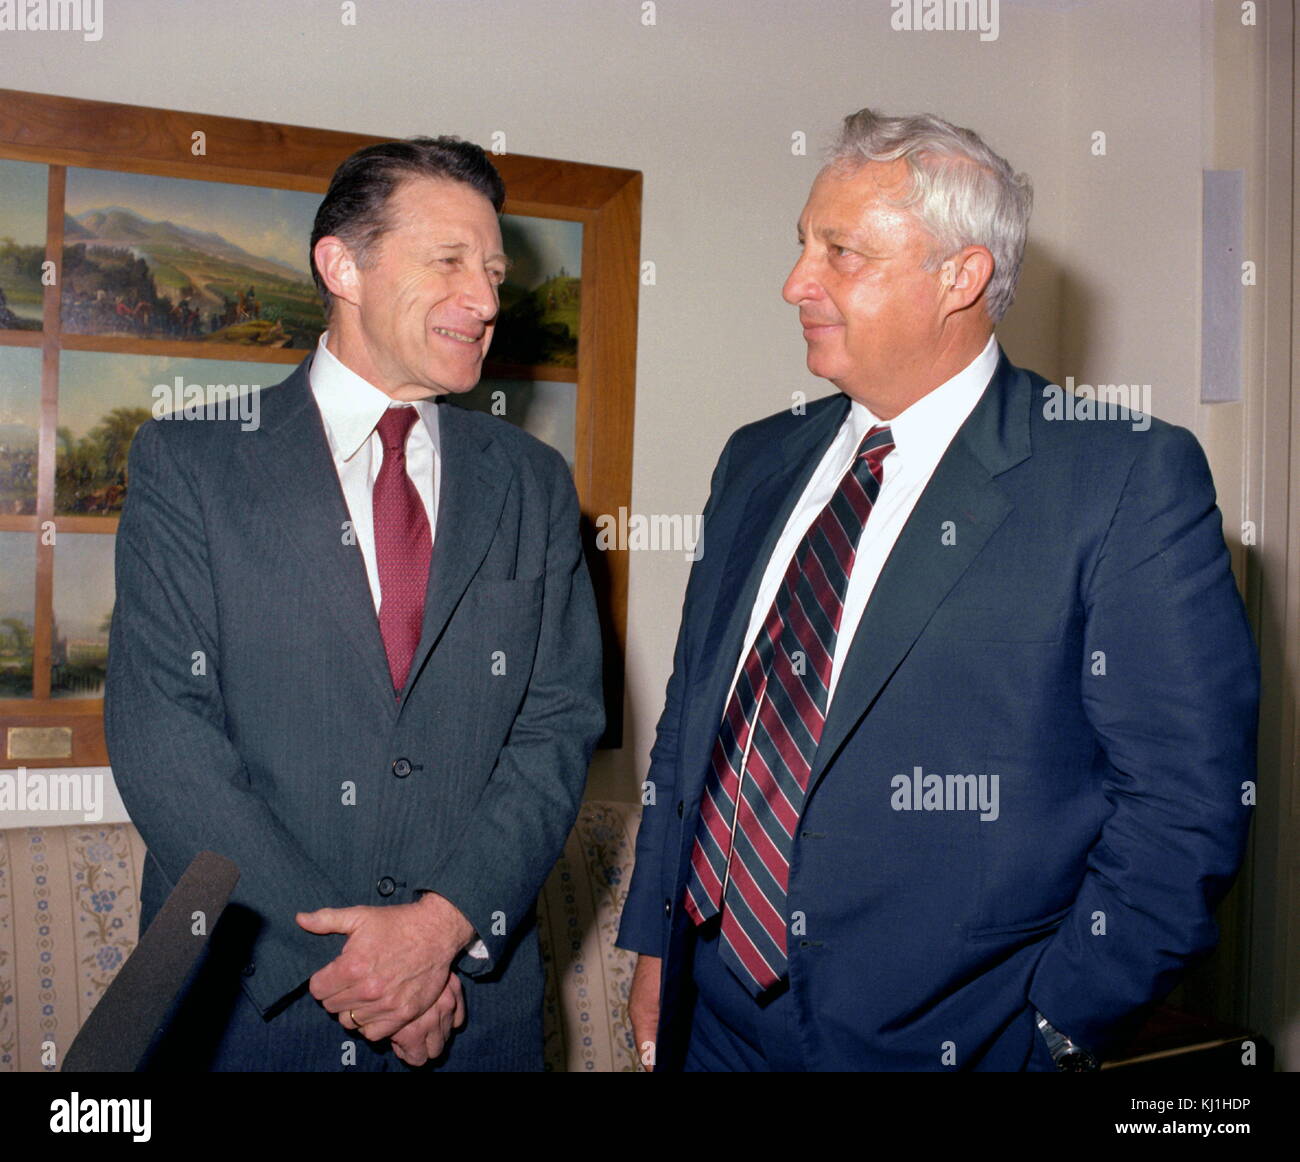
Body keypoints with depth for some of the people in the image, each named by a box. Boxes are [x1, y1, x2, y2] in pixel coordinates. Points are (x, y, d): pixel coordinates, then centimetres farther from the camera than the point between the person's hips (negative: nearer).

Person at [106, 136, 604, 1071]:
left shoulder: (534, 484, 4)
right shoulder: (189, 461, -3)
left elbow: (562, 723, -1)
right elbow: (159, 730, -10)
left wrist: (447, 920, -14)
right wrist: (330, 950, -16)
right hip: (245, 998, -2)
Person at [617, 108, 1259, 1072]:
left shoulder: (1132, 478, -12)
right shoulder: (757, 462, 5)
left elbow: (1187, 797, -13)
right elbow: (690, 721, 9)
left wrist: (1055, 1031, -12)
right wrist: (654, 945, 8)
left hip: (937, 1039, -4)